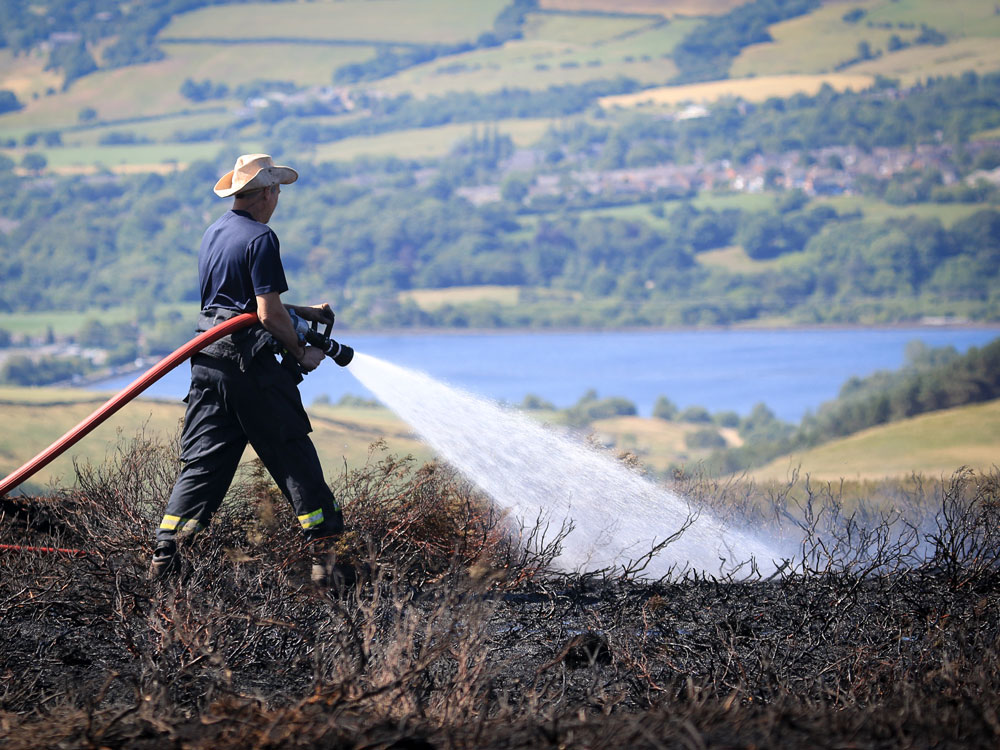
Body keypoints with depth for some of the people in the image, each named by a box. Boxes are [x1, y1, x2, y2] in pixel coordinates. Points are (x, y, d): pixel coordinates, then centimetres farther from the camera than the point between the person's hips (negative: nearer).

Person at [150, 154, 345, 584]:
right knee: (294, 457, 0)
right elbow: (269, 314, -16)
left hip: (208, 362, 8)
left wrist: (305, 313, 25)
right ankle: (326, 552, 2)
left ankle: (164, 556, 0)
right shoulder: (260, 238, -11)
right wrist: (301, 353, -2)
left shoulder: (213, 234, 15)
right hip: (251, 364, -8)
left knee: (202, 463, 7)